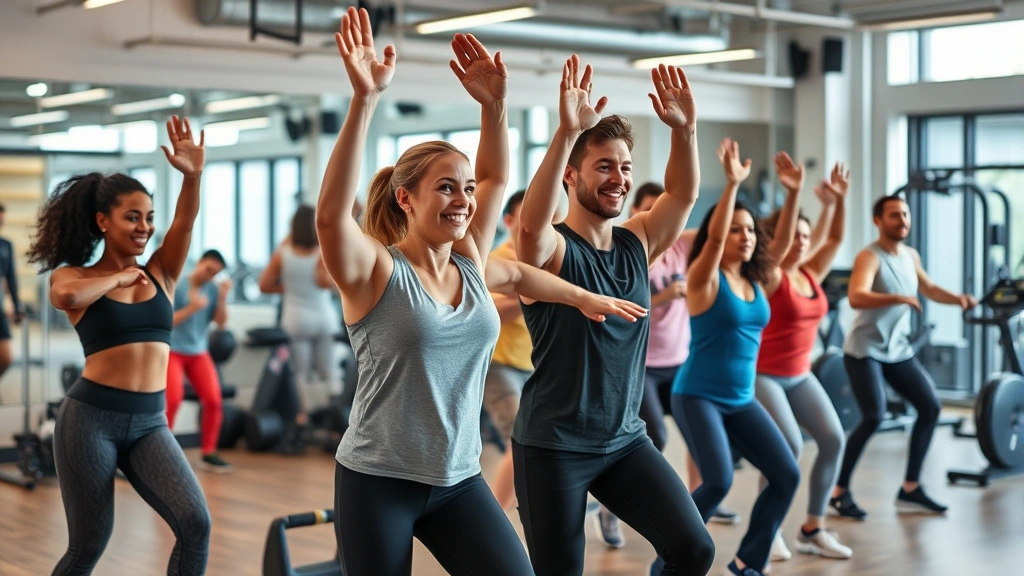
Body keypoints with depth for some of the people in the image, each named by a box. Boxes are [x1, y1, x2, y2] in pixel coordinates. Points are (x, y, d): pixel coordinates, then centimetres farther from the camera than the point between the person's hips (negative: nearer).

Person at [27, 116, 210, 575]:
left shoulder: (161, 273, 8)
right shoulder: (75, 277, 0)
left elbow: (185, 223, -10)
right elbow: (68, 294, -26)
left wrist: (193, 175, -27)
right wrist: (119, 278, -9)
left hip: (150, 423, 3)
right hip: (91, 418, -3)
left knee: (195, 524, -14)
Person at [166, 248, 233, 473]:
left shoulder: (213, 289, 1)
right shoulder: (176, 286, -9)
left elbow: (221, 323, -1)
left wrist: (223, 297, -13)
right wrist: (191, 308, -22)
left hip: (199, 352, 4)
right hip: (173, 351, -4)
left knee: (214, 400, -7)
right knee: (173, 400, -17)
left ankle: (208, 453, 5)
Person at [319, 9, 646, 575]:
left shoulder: (470, 263, 4)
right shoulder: (376, 270, -12)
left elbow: (496, 177, 16)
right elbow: (330, 215, -31)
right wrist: (364, 101, -36)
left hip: (459, 481, 5)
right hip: (377, 482, -5)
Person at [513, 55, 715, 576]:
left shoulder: (637, 244, 5)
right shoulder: (551, 250, -13)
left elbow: (684, 194, -1)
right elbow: (531, 225, -34)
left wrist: (685, 129, -17)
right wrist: (567, 133, -42)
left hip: (625, 440, 5)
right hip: (552, 446, -5)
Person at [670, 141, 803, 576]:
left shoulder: (758, 282, 8)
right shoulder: (705, 279, -9)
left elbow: (782, 244, 0)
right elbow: (713, 237, -24)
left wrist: (793, 194, -11)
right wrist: (732, 184, -30)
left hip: (741, 401, 7)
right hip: (697, 396, -7)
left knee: (787, 475, -1)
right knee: (718, 481, -22)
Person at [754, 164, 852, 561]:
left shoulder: (811, 276, 6)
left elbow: (834, 238, 5)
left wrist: (839, 200, -7)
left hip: (799, 375, 7)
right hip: (761, 375, -7)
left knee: (834, 439, -4)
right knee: (789, 446, -20)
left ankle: (813, 530, 8)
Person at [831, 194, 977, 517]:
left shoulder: (911, 256, 6)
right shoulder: (869, 257, -18)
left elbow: (929, 289, 22)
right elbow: (856, 298, -35)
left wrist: (958, 299, 3)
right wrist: (899, 298, -48)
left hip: (898, 349, 8)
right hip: (864, 351, -8)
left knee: (930, 406, 6)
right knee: (874, 417, -19)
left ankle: (910, 489, 14)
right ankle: (839, 492, -4)